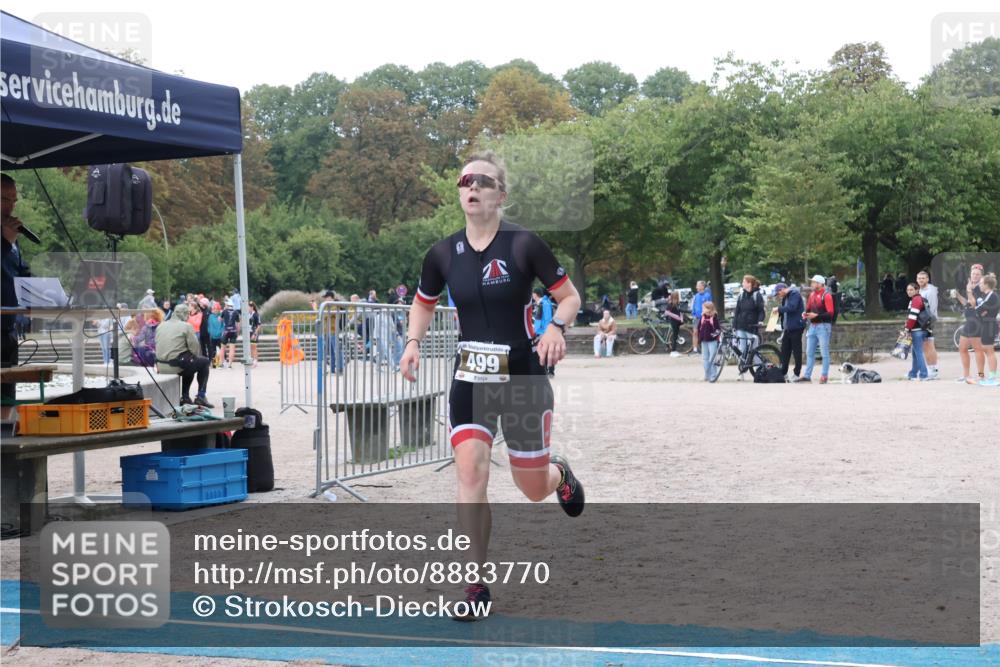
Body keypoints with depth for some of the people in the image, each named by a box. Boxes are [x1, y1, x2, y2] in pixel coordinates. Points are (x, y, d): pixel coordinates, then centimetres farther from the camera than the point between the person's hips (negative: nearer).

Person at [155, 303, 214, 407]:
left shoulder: (160, 326, 12)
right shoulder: (186, 326, -6)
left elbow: (157, 347, 16)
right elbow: (194, 347, -9)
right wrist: (195, 357, 13)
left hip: (161, 366, 7)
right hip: (176, 365, -7)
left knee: (189, 363, 34)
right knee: (205, 362, 16)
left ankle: (185, 397, 29)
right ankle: (201, 397, 10)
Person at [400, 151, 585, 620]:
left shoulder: (524, 245, -11)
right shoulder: (443, 254, -1)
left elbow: (569, 295, -3)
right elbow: (423, 304, 17)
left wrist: (556, 327, -23)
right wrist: (413, 342, -1)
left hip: (523, 377, -2)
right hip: (470, 378, 2)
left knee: (534, 489, 8)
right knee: (469, 472, -15)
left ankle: (560, 475, 47)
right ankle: (477, 585, -6)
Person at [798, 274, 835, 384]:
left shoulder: (826, 296, -10)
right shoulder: (812, 295, 14)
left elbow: (830, 313, -15)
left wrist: (816, 315, -23)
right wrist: (805, 314, 3)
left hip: (823, 326, -8)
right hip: (812, 326, 8)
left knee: (824, 353, -2)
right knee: (809, 352, 11)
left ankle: (824, 376, 3)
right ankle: (807, 375, 16)